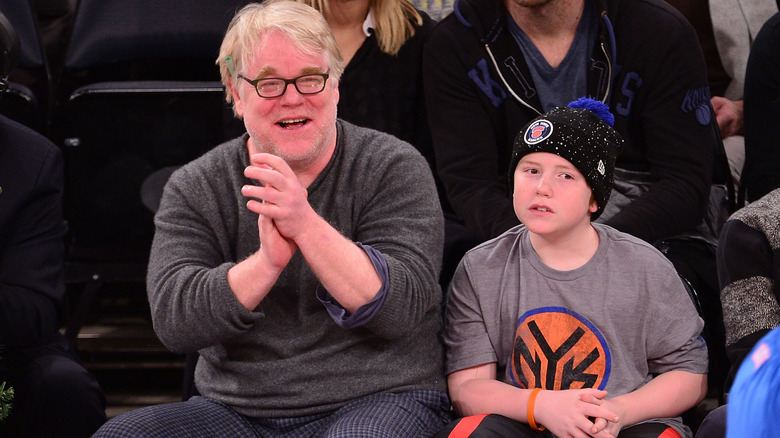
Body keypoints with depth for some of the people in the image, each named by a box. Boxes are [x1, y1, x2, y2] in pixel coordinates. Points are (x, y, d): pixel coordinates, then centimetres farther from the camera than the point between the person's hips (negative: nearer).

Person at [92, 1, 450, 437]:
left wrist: (307, 226, -27)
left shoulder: (394, 168, 0)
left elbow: (403, 307, -14)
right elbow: (173, 320, -9)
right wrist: (266, 261, -26)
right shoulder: (195, 188, 5)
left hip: (377, 400, -3)